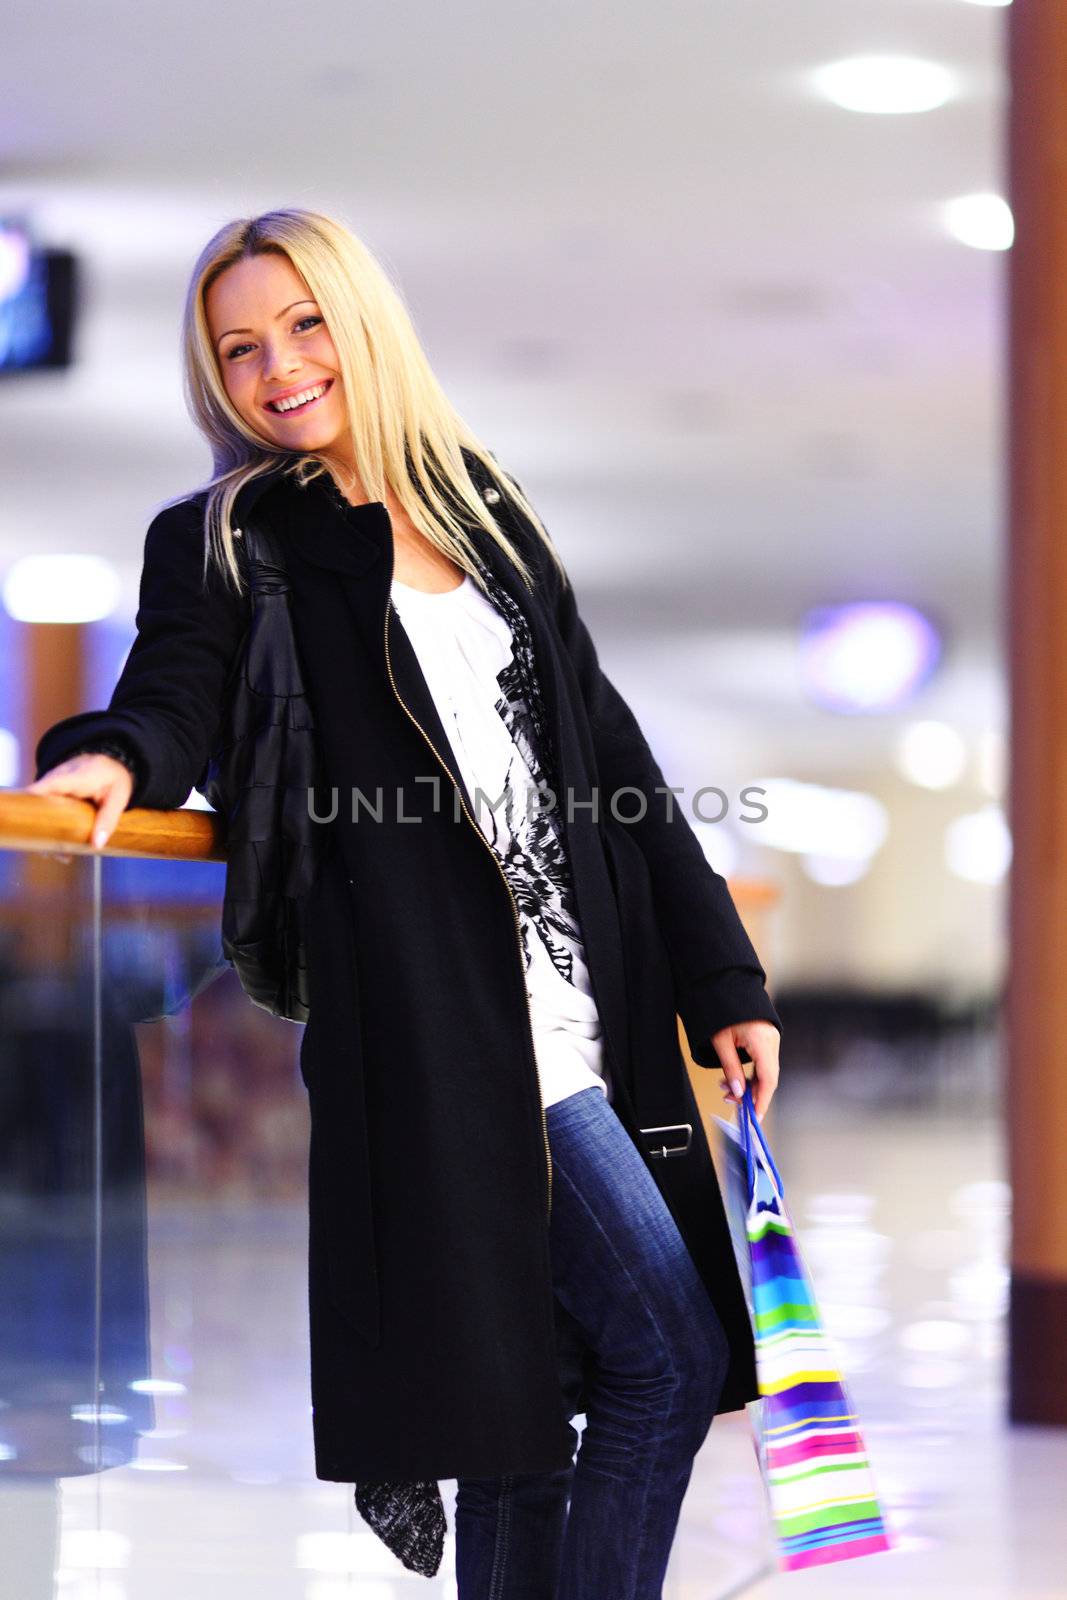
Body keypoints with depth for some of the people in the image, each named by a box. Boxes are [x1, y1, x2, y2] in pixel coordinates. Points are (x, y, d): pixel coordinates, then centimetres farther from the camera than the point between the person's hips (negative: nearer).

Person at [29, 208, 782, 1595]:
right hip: (450, 1035, -5)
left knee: (534, 1409, 8)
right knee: (673, 1354, -10)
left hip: (580, 1030, 5)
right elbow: (177, 691, -14)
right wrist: (113, 757, -40)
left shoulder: (487, 512, 17)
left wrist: (721, 980, 15)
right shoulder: (223, 545, 4)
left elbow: (607, 748, 18)